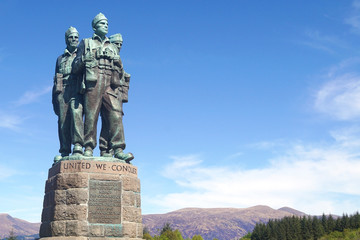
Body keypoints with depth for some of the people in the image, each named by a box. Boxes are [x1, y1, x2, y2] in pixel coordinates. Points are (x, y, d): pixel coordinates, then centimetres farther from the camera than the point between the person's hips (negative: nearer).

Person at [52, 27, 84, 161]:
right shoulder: (60, 58, 27)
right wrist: (54, 99, 14)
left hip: (77, 91, -3)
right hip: (62, 91, 3)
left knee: (76, 113, -27)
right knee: (63, 121, -5)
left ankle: (78, 147, -34)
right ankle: (64, 153, -3)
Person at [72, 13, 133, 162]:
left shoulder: (112, 47, 30)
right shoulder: (86, 43, 21)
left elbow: (120, 72, 25)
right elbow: (75, 68, 14)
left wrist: (117, 62, 6)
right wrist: (84, 60, -3)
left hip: (110, 85, 3)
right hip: (93, 84, -2)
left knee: (115, 115, -11)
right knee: (91, 116, -9)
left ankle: (118, 150, -15)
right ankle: (88, 149, -6)